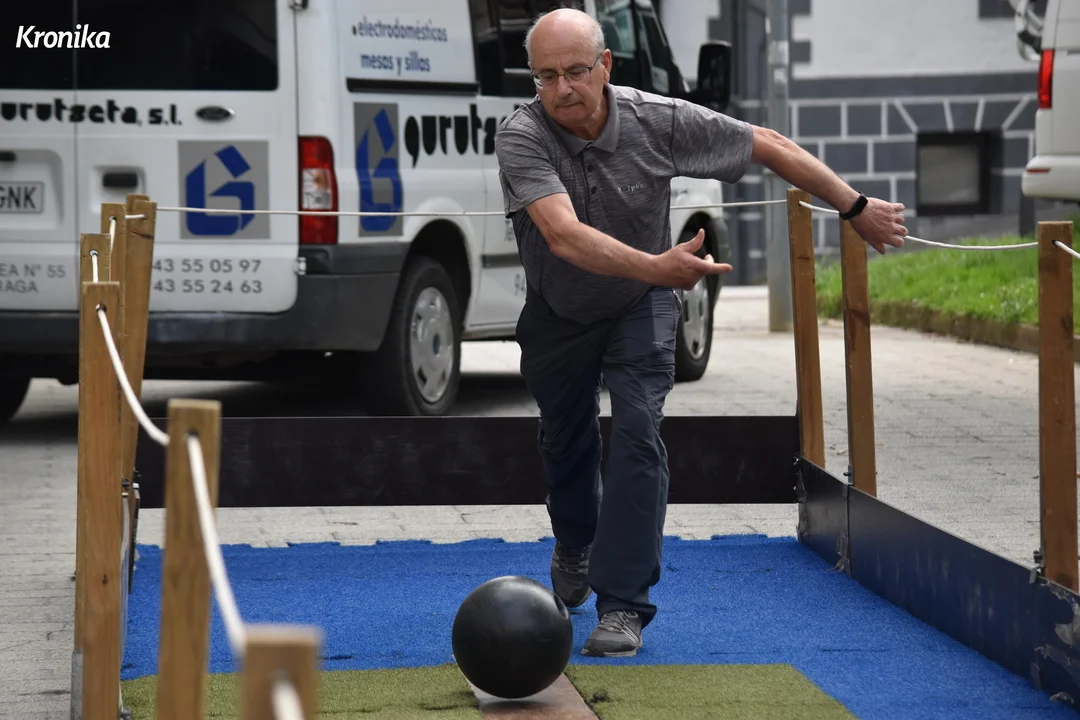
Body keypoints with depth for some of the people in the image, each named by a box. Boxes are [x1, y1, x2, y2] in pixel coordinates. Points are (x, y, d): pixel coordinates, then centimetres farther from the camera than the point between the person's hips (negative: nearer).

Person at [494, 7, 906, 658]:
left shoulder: (659, 121, -26)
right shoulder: (522, 136, -32)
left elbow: (768, 146, -12)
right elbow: (565, 236, -47)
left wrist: (858, 208, -7)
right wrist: (656, 267, -62)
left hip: (640, 309, 0)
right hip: (558, 312, 1)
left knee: (638, 435, -18)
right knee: (565, 440, 16)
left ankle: (623, 605, -15)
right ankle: (573, 554, 48)